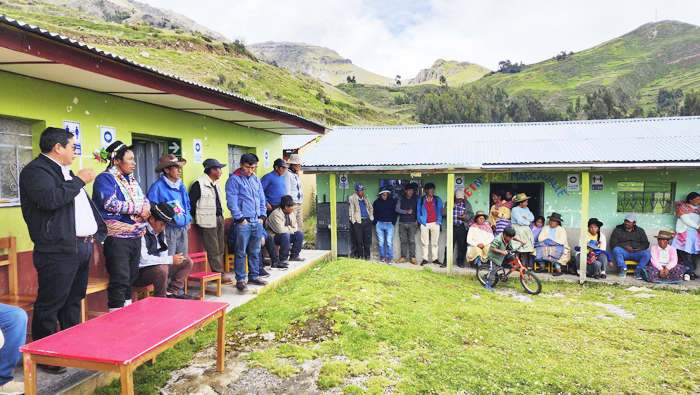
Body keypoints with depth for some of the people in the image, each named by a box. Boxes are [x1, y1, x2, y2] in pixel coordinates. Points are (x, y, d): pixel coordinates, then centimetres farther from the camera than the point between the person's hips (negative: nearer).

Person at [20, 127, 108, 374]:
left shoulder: (66, 172, 22)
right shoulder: (35, 171, -8)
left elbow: (85, 204, 27)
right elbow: (51, 199, -25)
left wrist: (97, 231, 19)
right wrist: (79, 180, -13)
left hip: (82, 247, 10)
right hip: (58, 250, -9)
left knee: (74, 300, 16)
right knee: (49, 305, -1)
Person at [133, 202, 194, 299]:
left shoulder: (161, 232, 8)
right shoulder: (142, 232, -21)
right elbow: (143, 259, -30)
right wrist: (170, 260, -27)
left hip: (158, 268, 9)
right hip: (139, 273, -9)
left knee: (187, 262, 6)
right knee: (161, 269, -38)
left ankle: (171, 292, -5)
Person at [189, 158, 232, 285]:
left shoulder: (217, 184, 16)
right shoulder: (199, 184, -10)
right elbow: (191, 203, -9)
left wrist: (221, 216, 15)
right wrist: (198, 219, -4)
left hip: (219, 219, 8)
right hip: (208, 222, -8)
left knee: (220, 250, 10)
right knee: (213, 251, -3)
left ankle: (218, 274, 18)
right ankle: (220, 275, 3)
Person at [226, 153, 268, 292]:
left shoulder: (256, 179, 16)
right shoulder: (233, 180, -5)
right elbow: (232, 202, -10)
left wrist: (262, 216, 10)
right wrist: (240, 218, -13)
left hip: (257, 222, 6)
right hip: (243, 223, -6)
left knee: (255, 252, 13)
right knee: (241, 252, -2)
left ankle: (254, 276, 24)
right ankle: (240, 280, 6)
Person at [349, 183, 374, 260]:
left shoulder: (365, 198, 18)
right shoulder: (351, 198, 2)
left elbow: (371, 208, 25)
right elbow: (351, 210, -4)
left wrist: (371, 218, 12)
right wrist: (353, 221, -9)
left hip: (367, 221, 4)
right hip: (357, 222, -4)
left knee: (367, 240, 5)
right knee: (358, 241, -3)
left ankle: (367, 255, 17)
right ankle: (359, 256, 9)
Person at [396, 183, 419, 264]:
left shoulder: (415, 199, 9)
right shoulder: (401, 199, 10)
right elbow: (397, 209, 1)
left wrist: (417, 220, 1)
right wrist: (406, 212, -11)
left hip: (412, 223, -1)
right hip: (402, 223, 1)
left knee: (412, 241, -4)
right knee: (403, 241, 2)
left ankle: (412, 258, 0)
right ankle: (403, 257, 8)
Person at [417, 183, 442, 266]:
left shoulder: (437, 199, 10)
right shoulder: (421, 200, 11)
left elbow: (440, 211, 8)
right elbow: (418, 211, 14)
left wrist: (438, 221, -1)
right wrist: (420, 221, 4)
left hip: (435, 224, 0)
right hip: (424, 224, 0)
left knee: (434, 243, 2)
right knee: (425, 243, 2)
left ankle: (435, 259, 8)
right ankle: (425, 259, 8)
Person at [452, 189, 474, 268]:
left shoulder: (466, 204, 11)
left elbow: (471, 214, 10)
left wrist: (465, 217, -10)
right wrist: (450, 208, -15)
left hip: (462, 227, 1)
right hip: (452, 227, -1)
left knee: (462, 245, 3)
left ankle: (460, 261, 15)